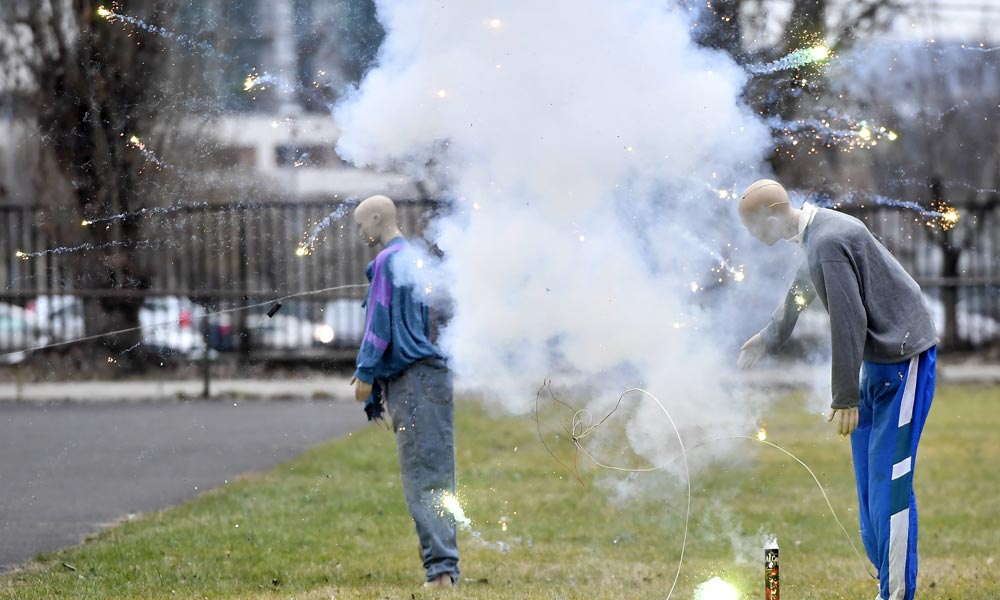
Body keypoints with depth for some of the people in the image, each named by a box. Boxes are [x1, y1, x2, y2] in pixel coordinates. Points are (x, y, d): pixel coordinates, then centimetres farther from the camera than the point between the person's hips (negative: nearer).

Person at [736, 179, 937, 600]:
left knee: (889, 481, -10)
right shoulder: (813, 236, 10)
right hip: (877, 359, 10)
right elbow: (801, 293, 30)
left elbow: (849, 321, -24)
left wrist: (846, 398, -20)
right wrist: (767, 339, 43)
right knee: (868, 481, 12)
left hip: (904, 358, -10)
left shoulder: (830, 242, -23)